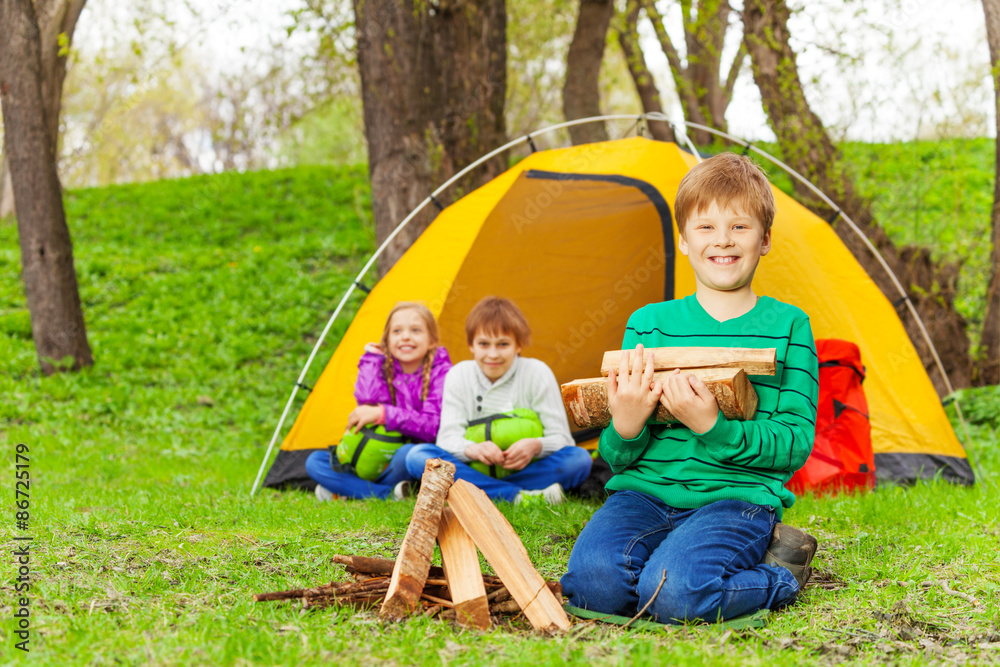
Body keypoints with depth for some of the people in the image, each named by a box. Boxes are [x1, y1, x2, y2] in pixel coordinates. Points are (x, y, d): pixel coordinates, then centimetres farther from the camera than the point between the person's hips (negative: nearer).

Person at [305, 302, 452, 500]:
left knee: (408, 453, -40)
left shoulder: (441, 373, -9)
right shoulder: (386, 370, 5)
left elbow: (434, 426, -21)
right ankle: (389, 495, -21)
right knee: (315, 462, -8)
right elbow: (367, 401, -16)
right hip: (381, 459, 5)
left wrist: (383, 414, -26)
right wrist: (371, 358, -8)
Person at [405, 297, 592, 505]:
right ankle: (517, 496, -36)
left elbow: (560, 437, -8)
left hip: (523, 469, -1)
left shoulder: (538, 374, -5)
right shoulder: (458, 376, -1)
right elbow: (449, 436, -8)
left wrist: (537, 446, -32)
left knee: (580, 459, -28)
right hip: (475, 469, 1)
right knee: (416, 456, -25)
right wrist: (471, 449, -33)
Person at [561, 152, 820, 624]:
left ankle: (778, 575, -1)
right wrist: (626, 427, -16)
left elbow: (795, 444, -2)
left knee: (675, 591, -32)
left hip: (737, 500, -2)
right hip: (644, 494, 2)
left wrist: (713, 428, -19)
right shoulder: (648, 324, 10)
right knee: (595, 578, -29)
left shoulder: (788, 327, 5)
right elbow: (617, 458, 9)